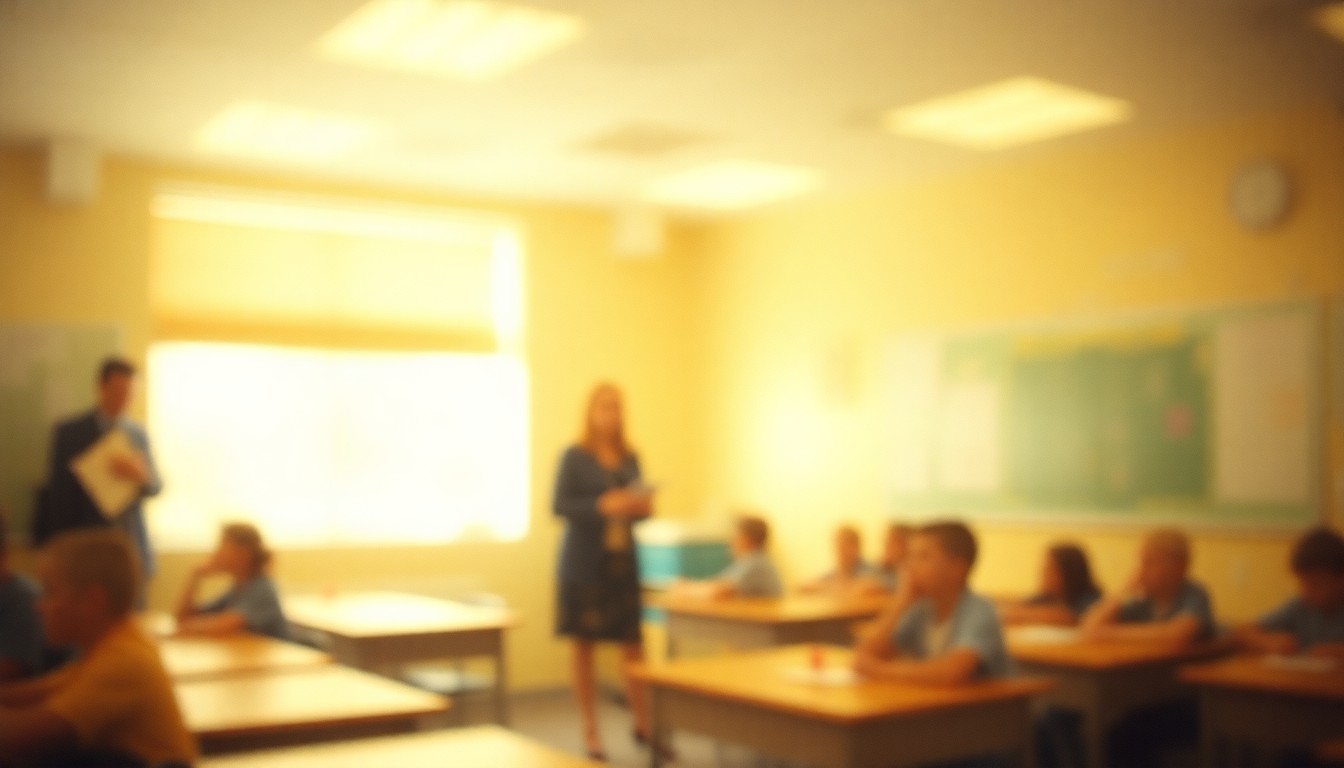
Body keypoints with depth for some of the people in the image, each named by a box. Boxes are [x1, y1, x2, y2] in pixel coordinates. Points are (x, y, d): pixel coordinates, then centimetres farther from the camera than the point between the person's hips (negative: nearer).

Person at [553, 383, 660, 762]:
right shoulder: (574, 456, -5)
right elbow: (559, 506, -11)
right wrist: (602, 506, -23)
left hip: (623, 563, 4)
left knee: (634, 645, 2)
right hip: (584, 564, -4)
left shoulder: (630, 458, 9)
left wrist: (644, 506, -7)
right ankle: (590, 732, 13)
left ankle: (643, 724, 16)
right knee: (584, 646, 3)